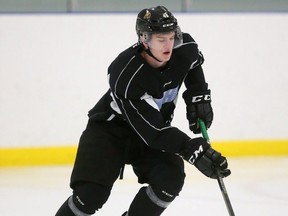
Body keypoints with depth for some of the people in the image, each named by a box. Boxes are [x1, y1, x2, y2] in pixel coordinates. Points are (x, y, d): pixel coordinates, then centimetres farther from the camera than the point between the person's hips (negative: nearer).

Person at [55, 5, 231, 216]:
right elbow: (153, 132, -35)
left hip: (154, 128, 5)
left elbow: (194, 63, 11)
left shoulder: (184, 48, -18)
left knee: (170, 179, -21)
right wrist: (192, 150, -43)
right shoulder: (126, 75, -35)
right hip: (109, 128, -5)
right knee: (92, 194, -21)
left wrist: (198, 95, -1)